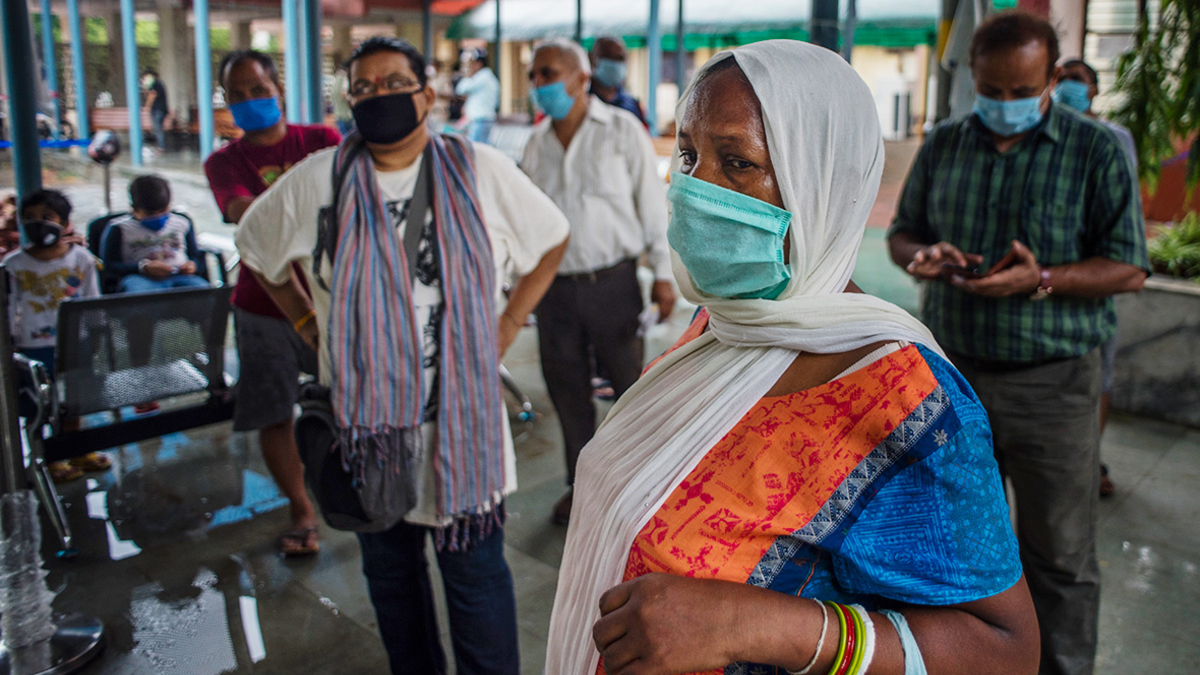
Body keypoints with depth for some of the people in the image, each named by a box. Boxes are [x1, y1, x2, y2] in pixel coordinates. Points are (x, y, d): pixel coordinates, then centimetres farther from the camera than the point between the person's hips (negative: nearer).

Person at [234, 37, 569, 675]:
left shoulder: (480, 172, -4)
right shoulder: (315, 181, -2)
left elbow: (551, 240, 9)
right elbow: (255, 246, 15)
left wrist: (506, 325, 2)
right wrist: (309, 324, 7)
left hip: (462, 423, -2)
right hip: (366, 422, 2)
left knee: (476, 571, 6)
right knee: (389, 572, 18)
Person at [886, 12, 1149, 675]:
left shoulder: (1097, 150, -4)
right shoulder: (943, 144, 6)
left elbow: (1128, 268, -5)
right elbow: (901, 231, 14)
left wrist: (1041, 280, -22)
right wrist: (924, 258, -10)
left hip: (1051, 383, -3)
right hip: (950, 372, 4)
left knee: (1060, 557, 5)